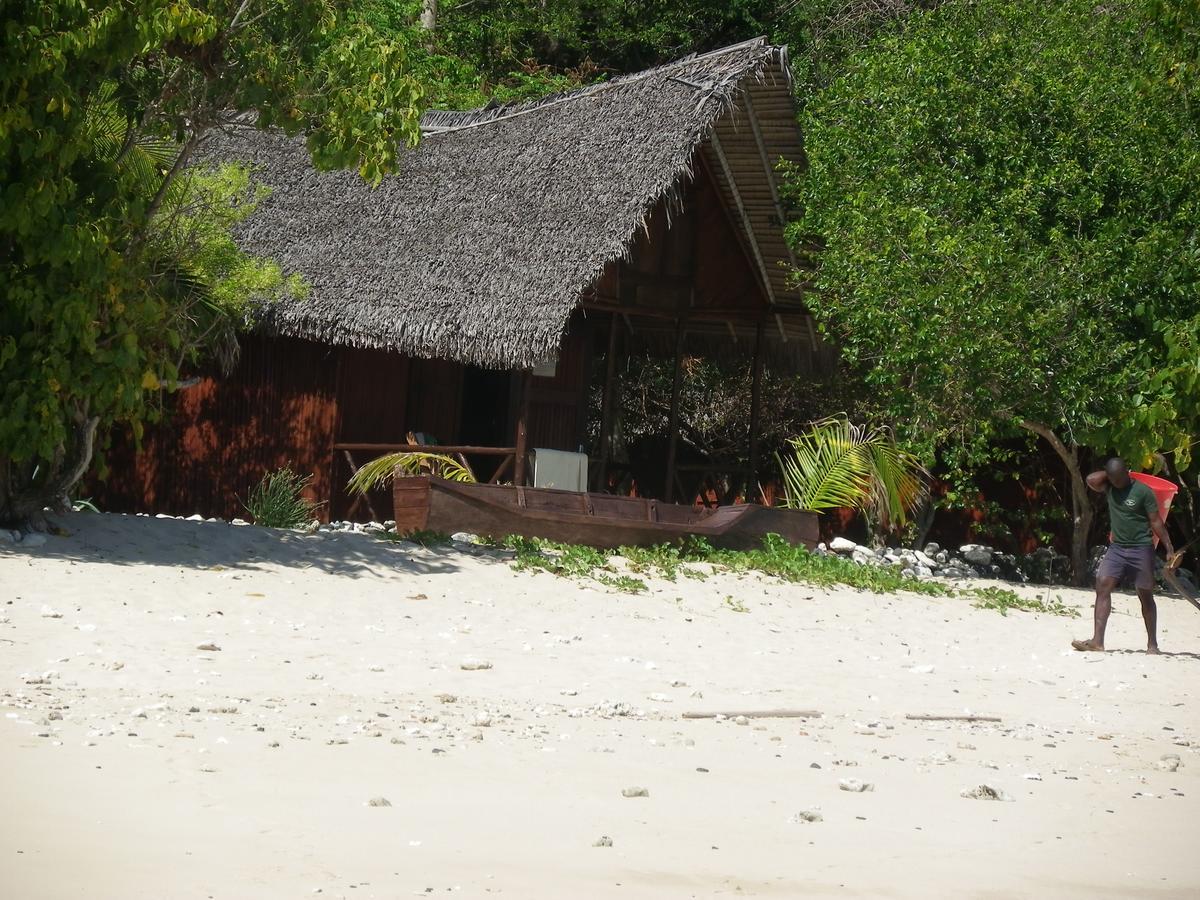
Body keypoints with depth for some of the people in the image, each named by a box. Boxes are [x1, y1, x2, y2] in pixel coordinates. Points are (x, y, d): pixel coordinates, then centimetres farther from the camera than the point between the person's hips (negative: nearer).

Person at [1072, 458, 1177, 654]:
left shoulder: (1143, 492, -9)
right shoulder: (1110, 488, 5)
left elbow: (1156, 522, -7)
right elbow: (1091, 479, -12)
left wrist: (1169, 549, -9)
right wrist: (1109, 473, -3)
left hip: (1141, 549, -4)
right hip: (1116, 547, 4)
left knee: (1145, 596, 6)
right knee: (1102, 586, -12)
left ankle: (1152, 643, 17)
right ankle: (1097, 641, -17)